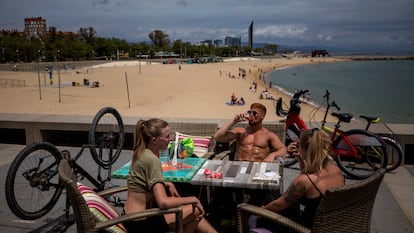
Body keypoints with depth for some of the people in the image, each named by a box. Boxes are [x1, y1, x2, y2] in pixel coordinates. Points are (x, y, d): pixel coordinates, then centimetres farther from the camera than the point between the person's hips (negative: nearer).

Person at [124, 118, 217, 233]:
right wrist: (193, 199, -17)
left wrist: (168, 184, 5)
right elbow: (163, 202, -30)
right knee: (196, 209, -4)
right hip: (140, 224, -9)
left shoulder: (142, 152, 3)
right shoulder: (152, 159, -24)